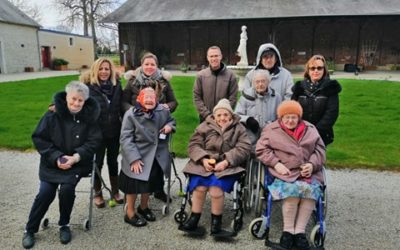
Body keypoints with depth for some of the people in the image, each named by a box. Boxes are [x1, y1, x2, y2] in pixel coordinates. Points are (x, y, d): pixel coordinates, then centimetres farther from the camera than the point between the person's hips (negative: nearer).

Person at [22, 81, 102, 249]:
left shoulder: (89, 116, -4)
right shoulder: (53, 114, -7)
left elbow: (94, 141, -5)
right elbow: (39, 138, -5)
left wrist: (76, 157, -20)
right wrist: (56, 158, -16)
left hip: (77, 163, 0)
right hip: (52, 162, 1)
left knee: (67, 189, -22)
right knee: (45, 193, -11)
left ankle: (64, 225, 5)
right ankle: (30, 229, 14)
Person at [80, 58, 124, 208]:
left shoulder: (117, 85, 0)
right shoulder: (89, 86, -11)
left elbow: (122, 106, 6)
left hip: (115, 131, 3)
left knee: (113, 161, 16)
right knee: (97, 162, 12)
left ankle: (115, 191, 32)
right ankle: (98, 194, 29)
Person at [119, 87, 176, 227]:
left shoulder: (163, 111, -2)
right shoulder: (131, 114, -13)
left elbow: (171, 121, 20)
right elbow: (126, 139, -16)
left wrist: (170, 126, -6)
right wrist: (134, 159, -24)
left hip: (157, 155, 4)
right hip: (137, 155, -4)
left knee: (151, 180, 15)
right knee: (135, 183, -2)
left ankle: (144, 207, 40)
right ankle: (130, 213, 20)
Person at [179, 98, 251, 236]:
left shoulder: (238, 128, 9)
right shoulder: (205, 126, 11)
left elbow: (243, 148, -2)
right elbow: (194, 145, 6)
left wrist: (226, 161, -15)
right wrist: (203, 159, -13)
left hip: (227, 166, -1)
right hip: (204, 164, 1)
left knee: (216, 188, -28)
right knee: (200, 187, -26)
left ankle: (216, 222, -6)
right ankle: (194, 219, -6)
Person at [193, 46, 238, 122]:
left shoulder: (230, 75, -2)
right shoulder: (201, 75, 1)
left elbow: (233, 98, -3)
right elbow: (196, 97, 0)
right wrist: (207, 114, -9)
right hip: (205, 118, 1)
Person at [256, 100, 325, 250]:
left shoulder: (310, 129, 15)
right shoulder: (271, 129, 7)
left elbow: (320, 149, 14)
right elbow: (261, 149, 1)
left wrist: (312, 164, -5)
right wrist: (276, 163, -12)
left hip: (307, 172, 3)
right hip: (284, 173, -2)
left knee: (310, 189, -29)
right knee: (293, 188, -32)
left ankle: (300, 231, -18)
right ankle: (287, 230, -16)